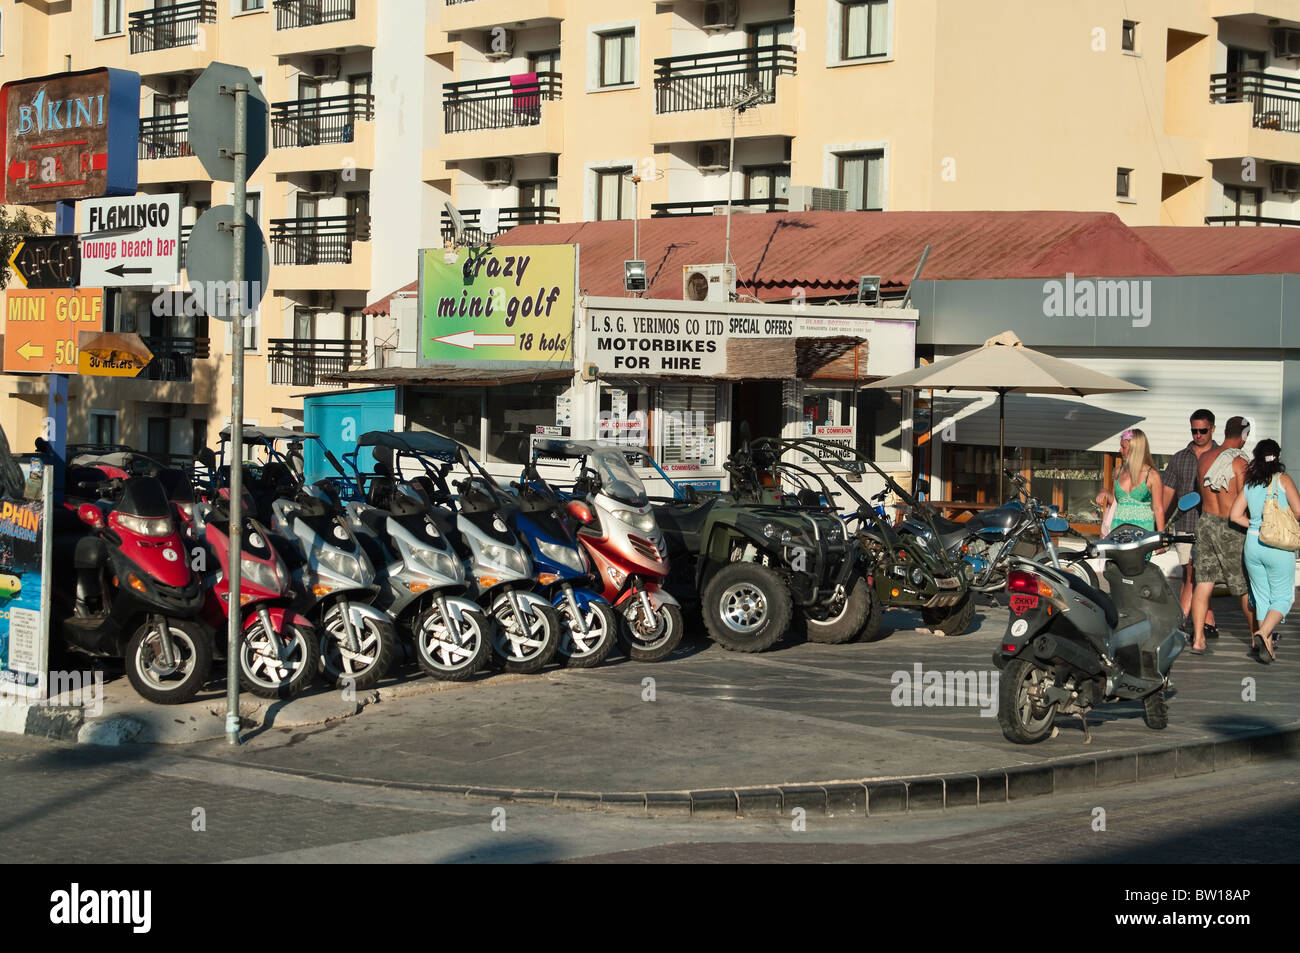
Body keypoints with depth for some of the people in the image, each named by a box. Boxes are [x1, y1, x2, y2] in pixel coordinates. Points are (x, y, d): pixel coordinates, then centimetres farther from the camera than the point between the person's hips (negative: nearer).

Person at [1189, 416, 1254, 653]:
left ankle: (1197, 639, -3)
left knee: (1203, 583, 3)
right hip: (1231, 529, -5)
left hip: (1206, 521, 5)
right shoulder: (1239, 462, -15)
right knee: (1246, 585, 10)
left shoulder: (1205, 458, 5)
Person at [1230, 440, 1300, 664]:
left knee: (1261, 596, 14)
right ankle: (1263, 634, -18)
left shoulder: (1250, 484, 5)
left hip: (1252, 543, 4)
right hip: (1278, 546, -4)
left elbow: (1235, 515, 3)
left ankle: (1267, 644, 15)